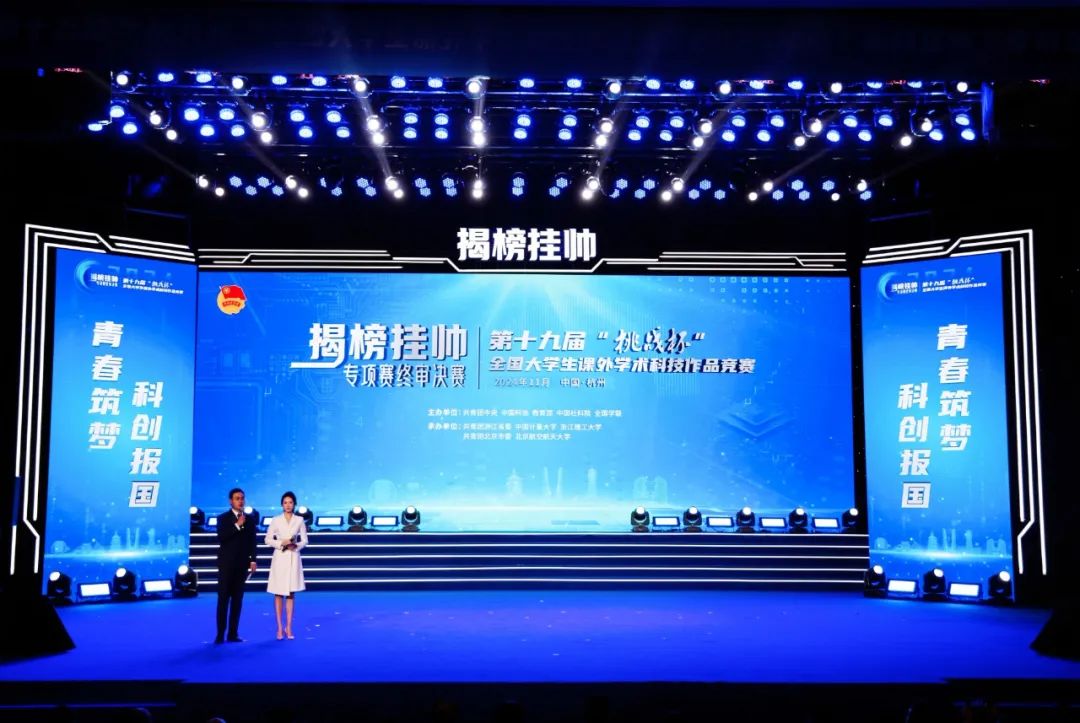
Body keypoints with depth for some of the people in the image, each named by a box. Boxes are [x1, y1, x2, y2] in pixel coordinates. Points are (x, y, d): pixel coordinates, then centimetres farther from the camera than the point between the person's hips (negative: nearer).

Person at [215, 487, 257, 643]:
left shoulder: (249, 520, 9)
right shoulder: (223, 518, 0)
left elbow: (252, 542, 9)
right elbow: (221, 538, -13)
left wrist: (252, 560, 0)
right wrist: (237, 525, -17)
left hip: (242, 564, 3)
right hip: (226, 563, -3)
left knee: (237, 599, 4)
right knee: (223, 599, -3)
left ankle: (233, 633, 6)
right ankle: (220, 634, -2)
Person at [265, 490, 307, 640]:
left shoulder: (299, 520, 3)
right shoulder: (276, 520, 1)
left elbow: (304, 540, 5)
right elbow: (268, 540, 1)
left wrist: (296, 546, -14)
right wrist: (282, 543, -13)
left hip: (293, 558, 1)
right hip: (279, 558, -1)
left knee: (291, 594, 4)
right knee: (279, 594, 0)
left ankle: (289, 627, 9)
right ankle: (279, 628, 4)